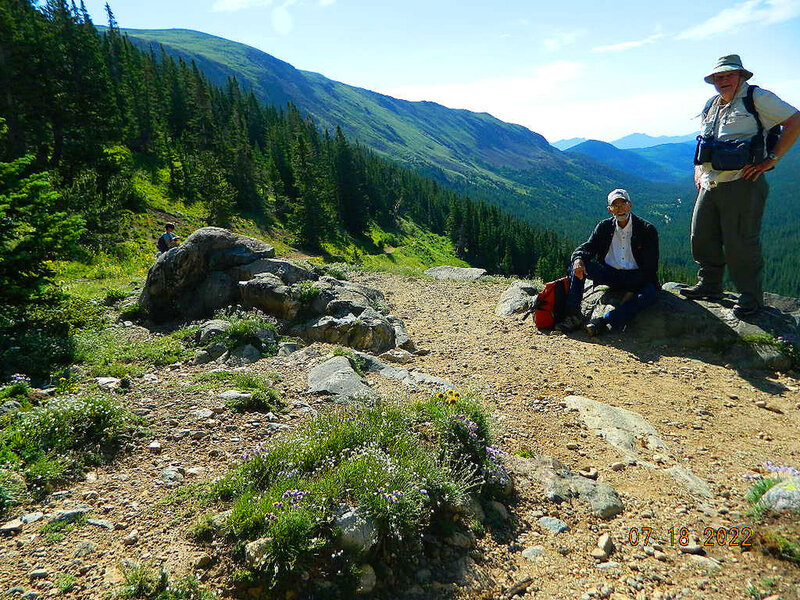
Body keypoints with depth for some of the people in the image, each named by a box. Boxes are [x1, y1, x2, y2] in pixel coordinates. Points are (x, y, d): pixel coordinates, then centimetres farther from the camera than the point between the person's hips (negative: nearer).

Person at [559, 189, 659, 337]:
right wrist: (578, 259, -27)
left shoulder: (647, 230, -5)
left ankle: (605, 321, -42)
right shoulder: (604, 227, 5)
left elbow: (650, 267, -9)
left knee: (650, 294, -34)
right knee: (577, 265, -20)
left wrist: (632, 291, -20)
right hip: (609, 274, 3)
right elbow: (587, 247, 0)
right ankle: (573, 316, -26)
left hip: (636, 278, -2)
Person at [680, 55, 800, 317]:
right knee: (702, 237, 9)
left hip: (742, 184, -7)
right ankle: (709, 286, 25)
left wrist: (771, 159, -11)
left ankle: (751, 296, 8)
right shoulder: (711, 105, 19)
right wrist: (698, 169, 18)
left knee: (741, 243, -5)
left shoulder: (756, 97, -2)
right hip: (709, 185, 7)